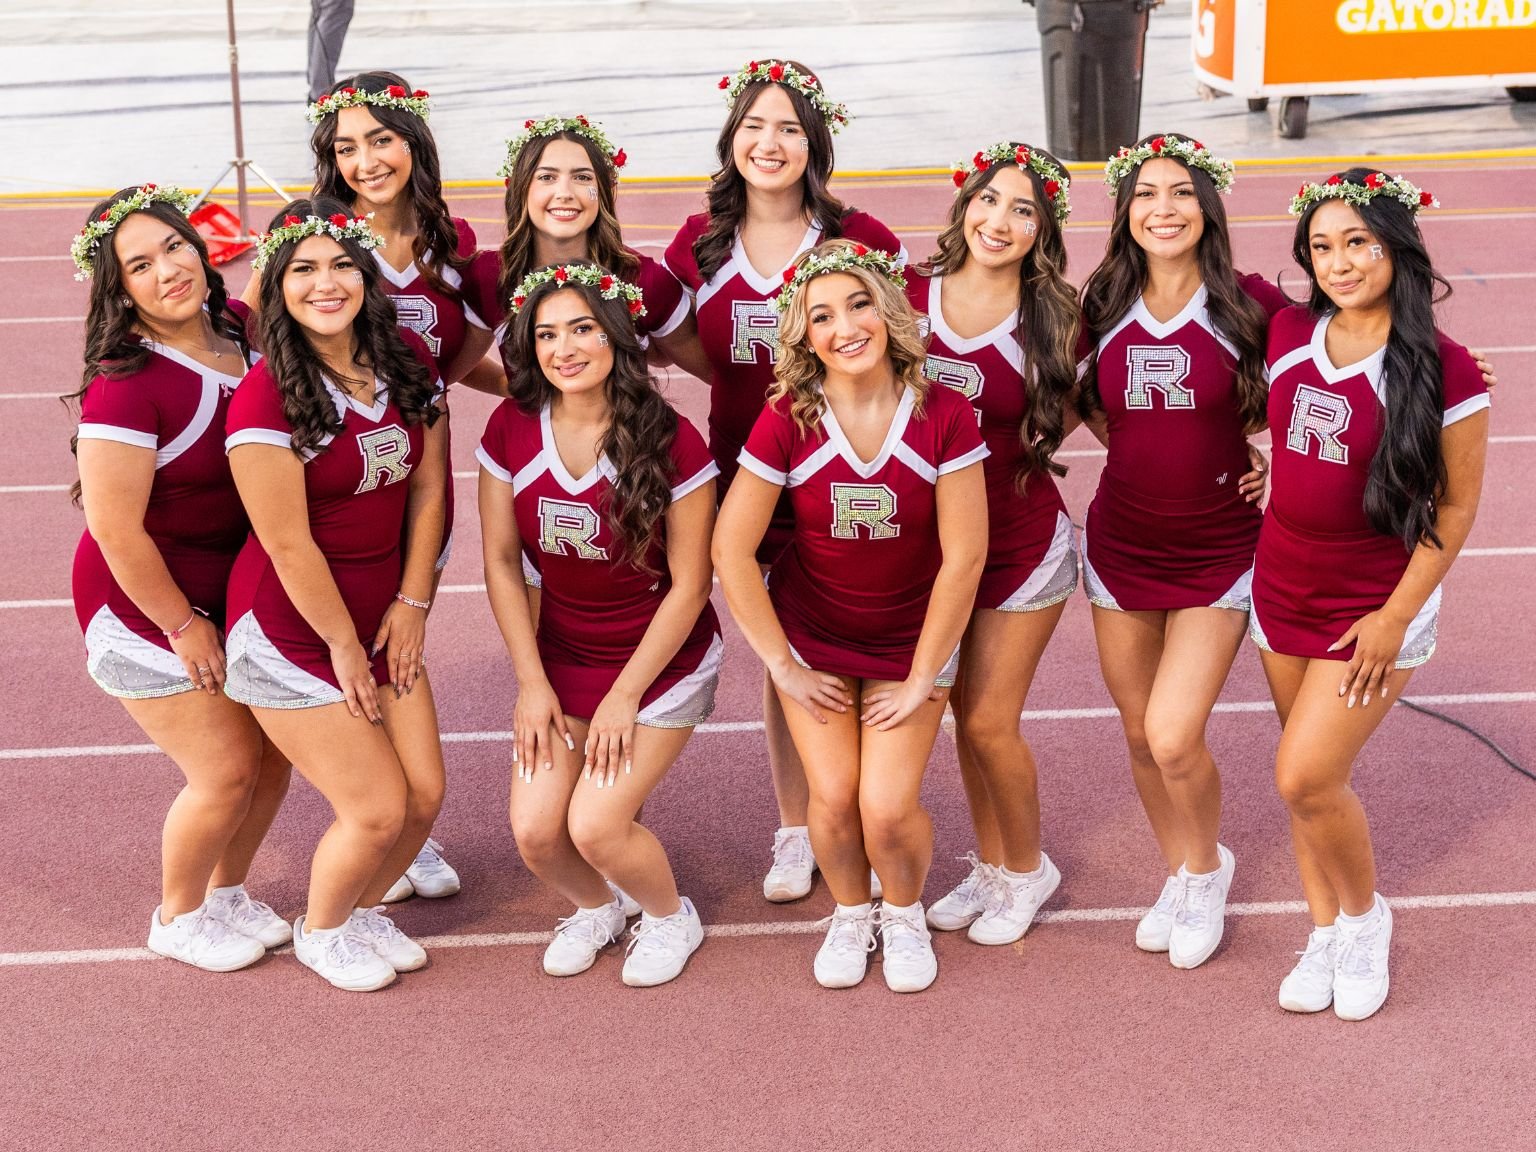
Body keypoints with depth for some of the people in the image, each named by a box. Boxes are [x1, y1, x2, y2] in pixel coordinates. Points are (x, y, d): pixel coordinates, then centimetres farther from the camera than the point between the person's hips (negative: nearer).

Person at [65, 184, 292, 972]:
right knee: (225, 771, 1)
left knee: (274, 752, 13)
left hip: (233, 592, 7)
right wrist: (184, 626, -14)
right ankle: (178, 920, 29)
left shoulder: (241, 329, -8)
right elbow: (115, 529, -24)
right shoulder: (126, 385, -28)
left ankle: (228, 893, 40)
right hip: (148, 606, -7)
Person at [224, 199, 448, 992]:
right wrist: (344, 647, -12)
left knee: (424, 794, 5)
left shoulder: (408, 361, -2)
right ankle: (320, 932, 29)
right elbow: (288, 546, -18)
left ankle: (362, 909, 36)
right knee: (378, 809, -2)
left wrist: (412, 603, -2)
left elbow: (428, 489, 2)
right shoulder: (266, 396, -21)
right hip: (294, 636, -6)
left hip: (382, 621, 6)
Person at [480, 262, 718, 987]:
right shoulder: (512, 431, -9)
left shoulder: (670, 442, -19)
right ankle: (595, 909, 29)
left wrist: (624, 697, -12)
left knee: (595, 826, -15)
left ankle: (671, 917, 19)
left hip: (662, 661, -3)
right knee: (535, 830, -7)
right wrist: (533, 682, -5)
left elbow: (690, 584, -13)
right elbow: (501, 561, -1)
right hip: (560, 658, 4)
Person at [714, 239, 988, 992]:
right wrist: (782, 666, -8)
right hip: (813, 636, 1)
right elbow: (731, 549, -12)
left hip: (911, 639, -1)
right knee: (833, 796, -8)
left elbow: (963, 556, -14)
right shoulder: (786, 422, -17)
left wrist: (923, 679, -9)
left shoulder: (943, 417, -18)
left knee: (889, 807, -11)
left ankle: (905, 916, 23)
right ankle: (849, 915, 24)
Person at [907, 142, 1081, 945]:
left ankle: (1027, 868, 26)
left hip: (1022, 543, -3)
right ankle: (989, 865, 35)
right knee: (966, 712, 15)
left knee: (989, 722, 1)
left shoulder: (1056, 320, -13)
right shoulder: (910, 296, -7)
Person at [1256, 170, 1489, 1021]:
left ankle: (1364, 917, 18)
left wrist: (1396, 617, -12)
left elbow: (1456, 504, -10)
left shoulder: (1442, 371, -16)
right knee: (1308, 776, 12)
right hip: (1281, 590, 5)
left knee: (1305, 776, -10)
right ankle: (1325, 935, 30)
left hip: (1374, 605, -5)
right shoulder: (1290, 334, -2)